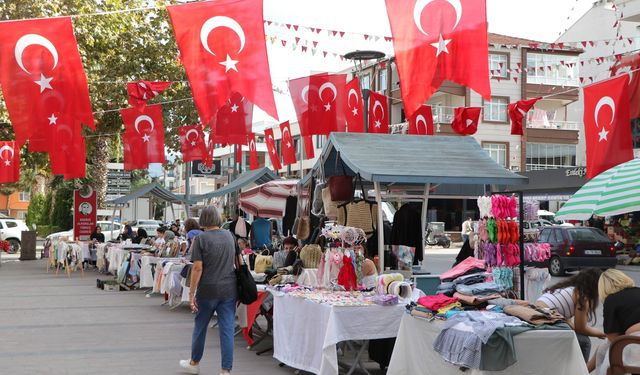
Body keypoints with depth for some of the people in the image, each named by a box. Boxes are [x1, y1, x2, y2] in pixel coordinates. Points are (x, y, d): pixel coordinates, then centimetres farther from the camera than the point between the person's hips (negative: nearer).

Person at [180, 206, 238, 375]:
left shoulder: (201, 239, -10)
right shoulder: (230, 236, 5)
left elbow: (198, 268, -14)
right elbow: (237, 261, 17)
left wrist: (191, 293, -9)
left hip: (208, 290, -3)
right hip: (229, 289, 3)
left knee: (200, 327, 15)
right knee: (227, 329, 2)